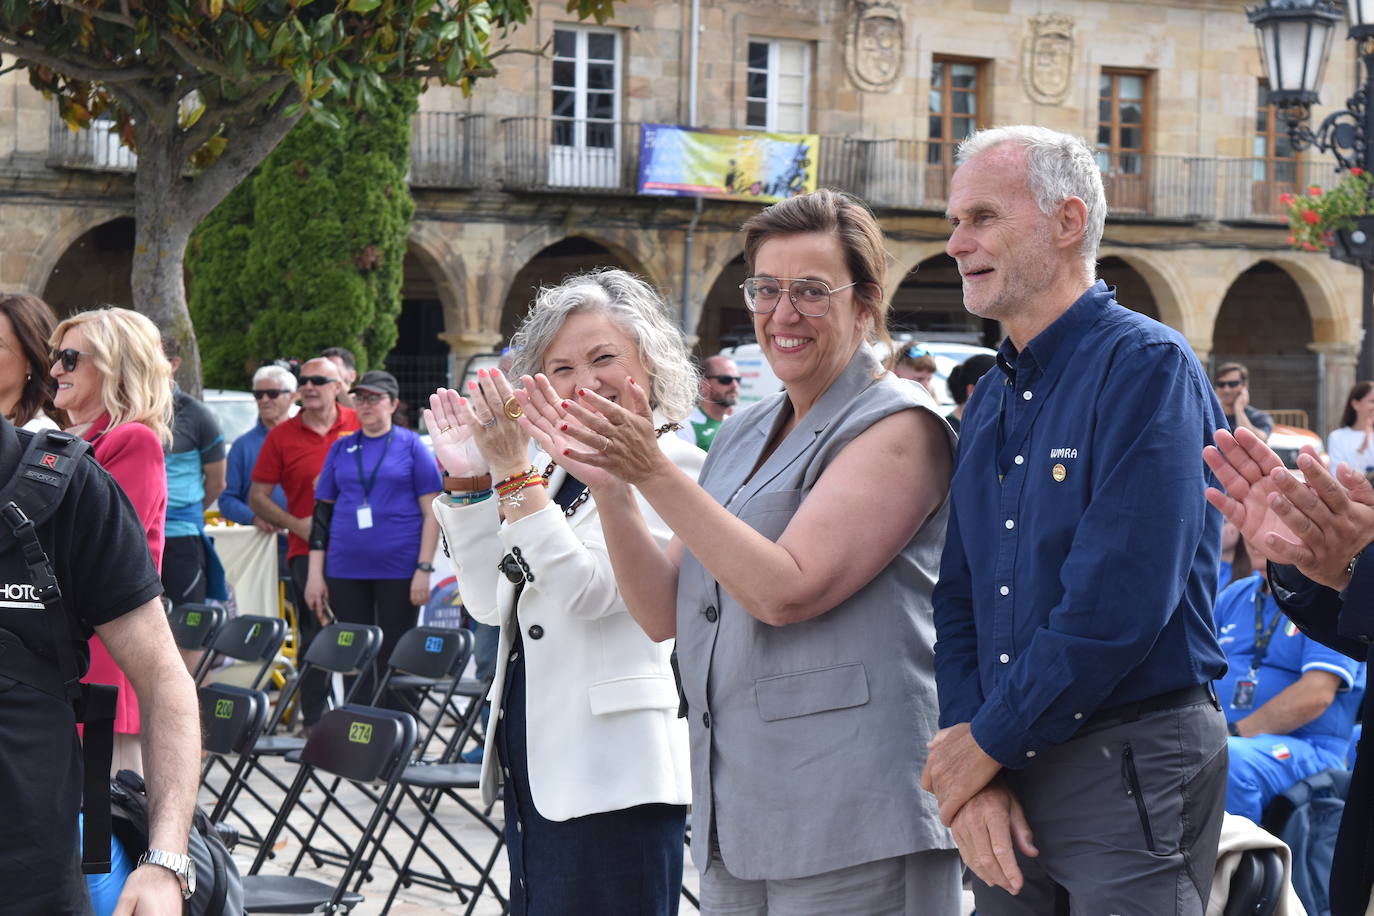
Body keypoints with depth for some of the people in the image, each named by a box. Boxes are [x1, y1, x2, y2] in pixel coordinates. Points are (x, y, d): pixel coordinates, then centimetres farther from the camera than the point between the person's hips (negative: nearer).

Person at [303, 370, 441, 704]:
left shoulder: (411, 446, 2)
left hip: (398, 571, -3)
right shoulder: (341, 448, 12)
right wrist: (315, 573, 7)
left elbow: (432, 512, -1)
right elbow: (322, 512, 13)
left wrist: (424, 569, -9)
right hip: (346, 572, 3)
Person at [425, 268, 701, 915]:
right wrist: (468, 484, 4)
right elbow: (490, 603, 14)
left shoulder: (673, 468, -10)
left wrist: (516, 476, -21)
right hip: (533, 766, 8)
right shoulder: (556, 468, 14)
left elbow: (593, 591, -20)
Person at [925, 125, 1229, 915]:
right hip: (1005, 764, 7)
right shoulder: (991, 401, 13)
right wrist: (968, 772, -5)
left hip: (1132, 762, -7)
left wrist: (987, 741, -13)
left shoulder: (1147, 368, -12)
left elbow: (1117, 605, -21)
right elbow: (960, 599, 10)